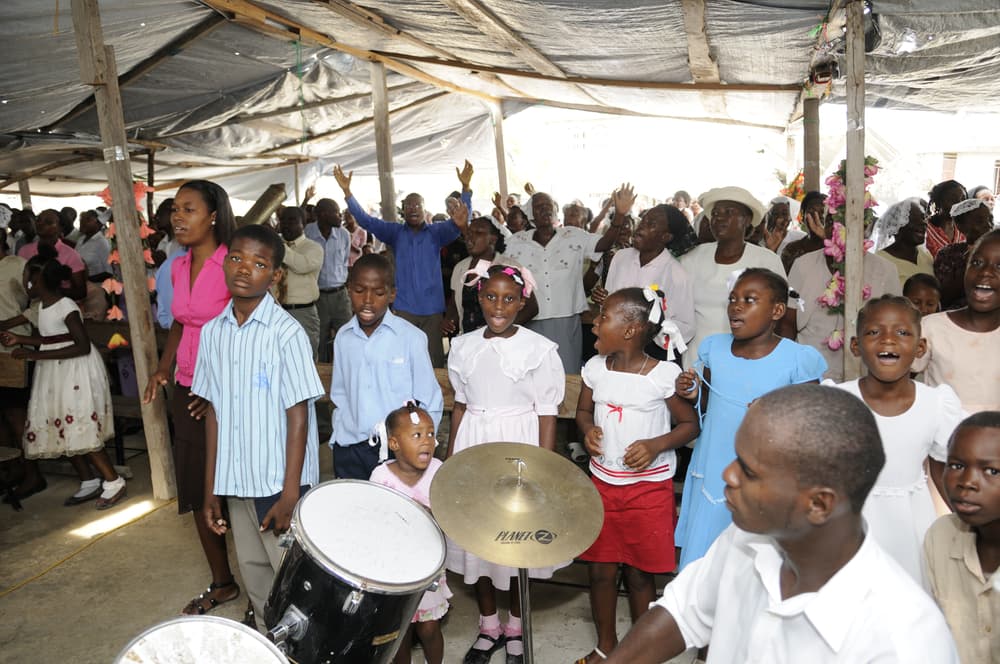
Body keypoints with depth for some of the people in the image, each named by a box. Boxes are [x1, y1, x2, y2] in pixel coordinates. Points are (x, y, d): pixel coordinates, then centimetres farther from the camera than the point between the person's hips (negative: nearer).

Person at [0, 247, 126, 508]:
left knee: (80, 431, -7)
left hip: (76, 374, -9)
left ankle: (113, 482, 3)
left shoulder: (65, 306, -19)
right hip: (55, 375, 9)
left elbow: (82, 346, -24)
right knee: (63, 431, 11)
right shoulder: (44, 307, 8)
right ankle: (89, 482, 21)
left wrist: (35, 354, -25)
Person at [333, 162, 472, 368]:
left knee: (434, 359, 6)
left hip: (432, 308, 0)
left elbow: (460, 221, -10)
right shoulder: (395, 233, 7)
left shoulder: (436, 232, 4)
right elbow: (365, 220, 0)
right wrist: (347, 191, -11)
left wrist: (465, 187, -22)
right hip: (404, 308, 0)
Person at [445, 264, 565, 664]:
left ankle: (516, 628, 31)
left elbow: (547, 416, -8)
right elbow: (460, 406, 10)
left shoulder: (539, 350, -10)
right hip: (473, 450, 4)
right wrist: (448, 462, 11)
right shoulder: (463, 347, 2)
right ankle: (488, 626, 32)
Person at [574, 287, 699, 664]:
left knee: (640, 574, 11)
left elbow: (690, 424, -5)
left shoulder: (664, 375, -16)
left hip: (649, 488, -4)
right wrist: (588, 430, -10)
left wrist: (656, 445, -21)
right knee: (600, 569, 14)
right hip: (602, 484, 4)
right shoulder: (595, 368, -3)